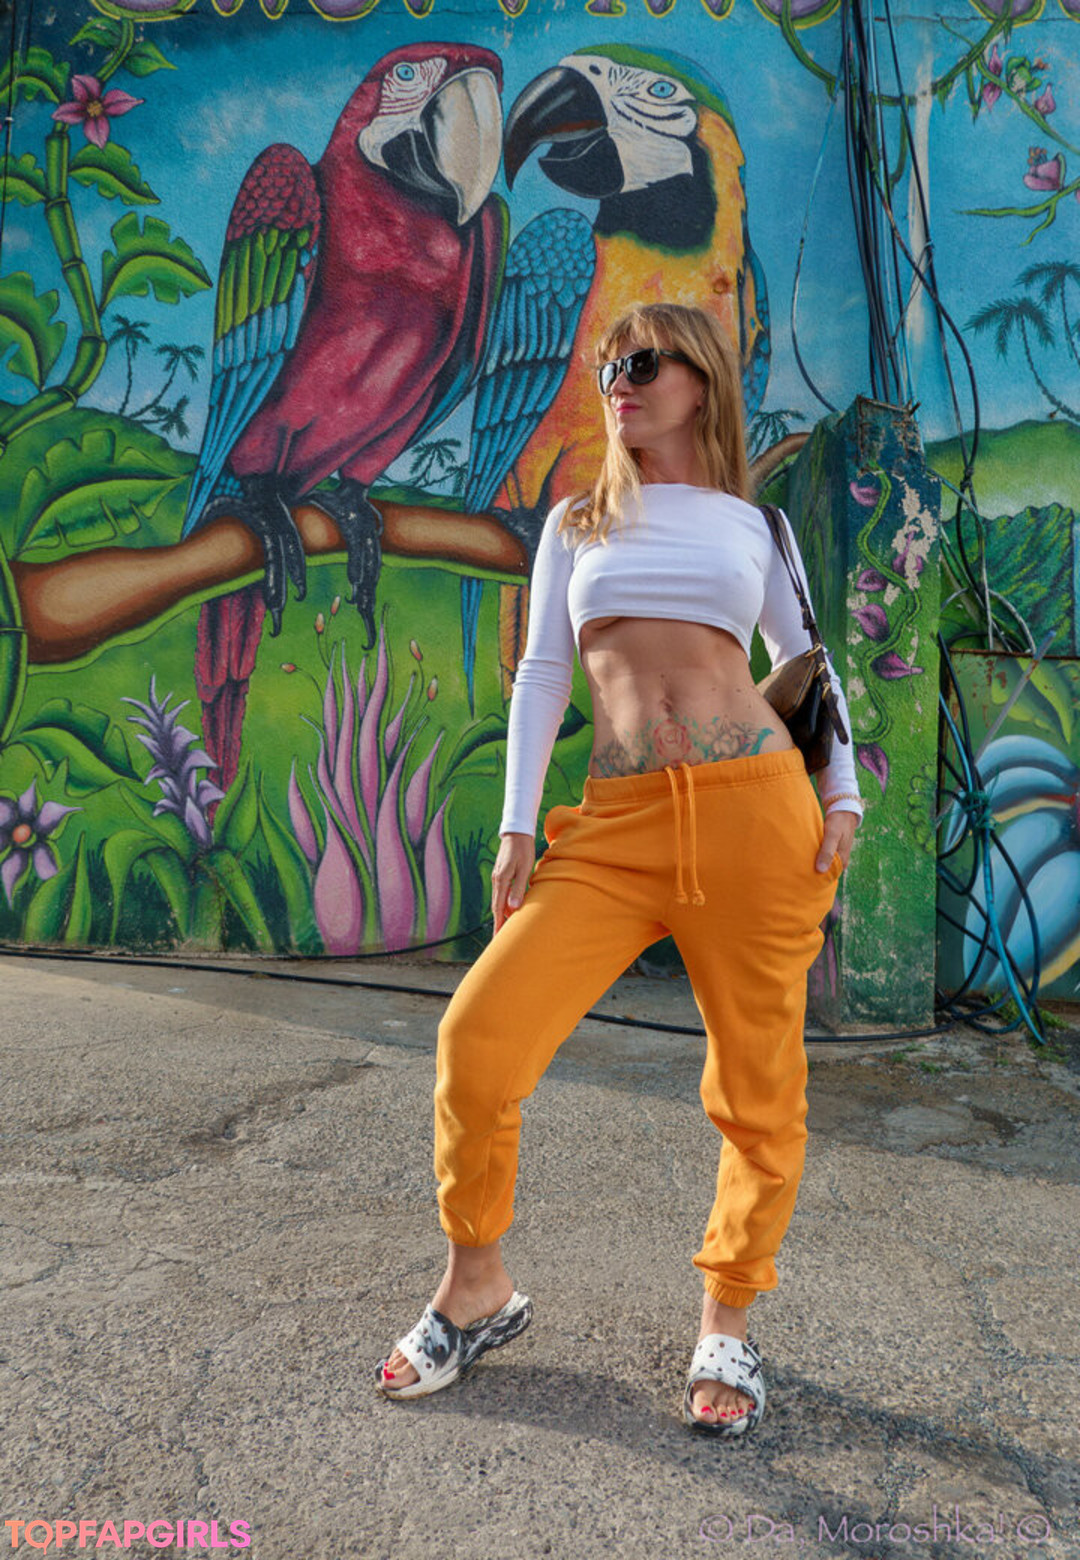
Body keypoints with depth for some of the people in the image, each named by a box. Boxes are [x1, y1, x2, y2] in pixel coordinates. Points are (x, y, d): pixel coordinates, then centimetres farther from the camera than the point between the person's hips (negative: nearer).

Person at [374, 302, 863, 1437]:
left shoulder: (756, 525, 15)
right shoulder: (575, 523, 16)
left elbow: (808, 658, 21)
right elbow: (540, 674, 10)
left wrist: (842, 792, 8)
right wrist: (517, 824, 1)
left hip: (754, 808, 0)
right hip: (614, 825, 1)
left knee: (759, 1087, 3)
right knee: (479, 1038, -12)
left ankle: (725, 1323, 28)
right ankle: (476, 1289, 14)